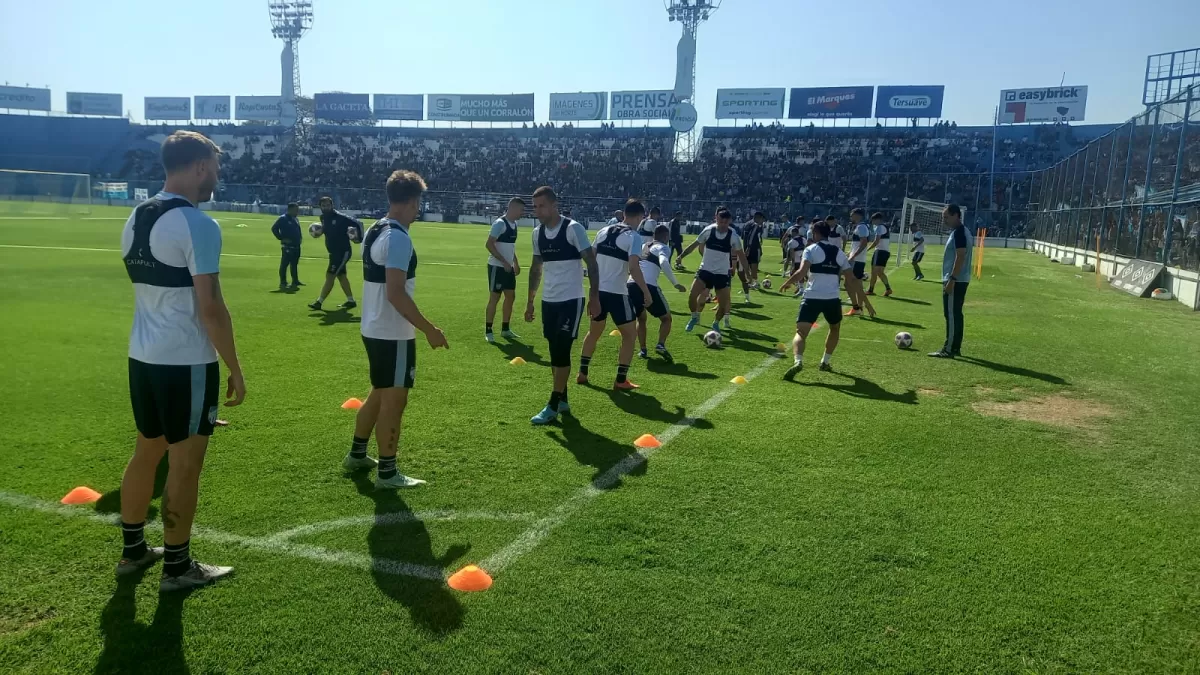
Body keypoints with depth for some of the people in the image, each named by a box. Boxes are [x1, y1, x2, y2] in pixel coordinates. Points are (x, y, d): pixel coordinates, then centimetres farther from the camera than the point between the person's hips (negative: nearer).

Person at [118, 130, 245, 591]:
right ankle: (177, 567, 16)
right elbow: (210, 307, -19)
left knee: (146, 451, 20)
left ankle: (133, 550, 34)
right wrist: (235, 369, -13)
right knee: (185, 464, 3)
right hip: (186, 361, -9)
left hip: (142, 355, 9)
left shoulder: (135, 220, 10)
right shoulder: (198, 225, -17)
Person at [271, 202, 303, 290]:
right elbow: (274, 228, -12)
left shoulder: (296, 219, 15)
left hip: (296, 246, 8)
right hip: (287, 246, -8)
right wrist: (282, 238, -14)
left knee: (294, 264, 15)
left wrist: (300, 237, 9)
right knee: (284, 264, -7)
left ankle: (295, 282, 23)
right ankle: (283, 283, -5)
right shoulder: (283, 219, -9)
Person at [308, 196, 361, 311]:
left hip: (343, 252, -9)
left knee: (330, 276, -9)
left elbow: (356, 223, -18)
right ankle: (351, 301, 28)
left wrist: (357, 236, -27)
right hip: (334, 252, 9)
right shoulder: (323, 217, 4)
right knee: (341, 275, 17)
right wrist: (320, 230, 3)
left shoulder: (340, 217, -19)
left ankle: (319, 302, -6)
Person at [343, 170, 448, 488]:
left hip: (374, 328, 10)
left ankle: (357, 454, 35)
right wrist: (429, 329, -22)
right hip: (393, 334, -10)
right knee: (394, 401, 1)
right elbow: (396, 293, -26)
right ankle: (387, 473, 11)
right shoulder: (398, 238, -21)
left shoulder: (374, 231, 11)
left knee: (380, 394, 23)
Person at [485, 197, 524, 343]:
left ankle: (505, 329, 22)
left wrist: (515, 263, 16)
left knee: (510, 296, 11)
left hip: (508, 267, 9)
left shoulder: (514, 223, 10)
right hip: (497, 266, -9)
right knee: (495, 297, -4)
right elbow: (489, 244, -21)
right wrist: (504, 262, -23)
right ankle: (488, 331, 5)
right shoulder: (500, 223, -17)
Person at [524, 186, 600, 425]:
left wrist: (595, 296, -16)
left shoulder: (573, 228, -13)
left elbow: (591, 262, -11)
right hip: (549, 300, 7)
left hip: (571, 300, -6)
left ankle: (553, 406, -1)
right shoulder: (537, 233, 7)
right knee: (555, 351, 10)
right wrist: (530, 300, 17)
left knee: (561, 351, -7)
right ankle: (562, 400, 22)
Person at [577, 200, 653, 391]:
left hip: (597, 290, 6)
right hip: (617, 293, -6)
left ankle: (582, 373, 27)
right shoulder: (634, 237, -10)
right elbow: (633, 268, -21)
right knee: (630, 334, 9)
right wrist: (646, 291, -12)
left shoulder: (603, 231, 9)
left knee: (594, 332, 23)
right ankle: (621, 380, 7)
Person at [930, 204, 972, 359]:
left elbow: (960, 257, -22)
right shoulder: (959, 231, 16)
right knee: (956, 314, 13)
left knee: (951, 315, -8)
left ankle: (949, 350, -6)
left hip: (955, 281, -11)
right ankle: (955, 347, 18)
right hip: (958, 280, 11)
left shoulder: (959, 232, -16)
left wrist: (951, 280, -24)